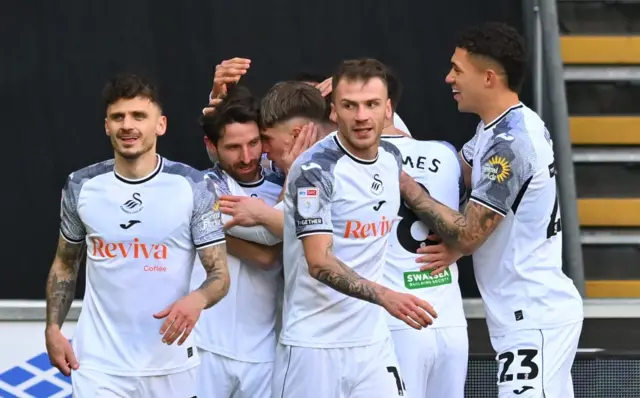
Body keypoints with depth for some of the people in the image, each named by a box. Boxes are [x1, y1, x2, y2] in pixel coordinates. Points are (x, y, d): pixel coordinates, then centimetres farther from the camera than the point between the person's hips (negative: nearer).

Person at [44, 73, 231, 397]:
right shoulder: (81, 187, 0)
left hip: (170, 364, 0)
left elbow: (219, 274, -5)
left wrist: (197, 299, -27)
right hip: (99, 364, 1)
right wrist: (53, 328, 1)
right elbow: (65, 264, 14)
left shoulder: (193, 187, -6)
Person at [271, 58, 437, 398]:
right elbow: (319, 263, -22)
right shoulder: (315, 169, -14)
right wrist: (385, 296, -32)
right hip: (315, 345, -6)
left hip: (372, 341, 6)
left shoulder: (392, 159, 7)